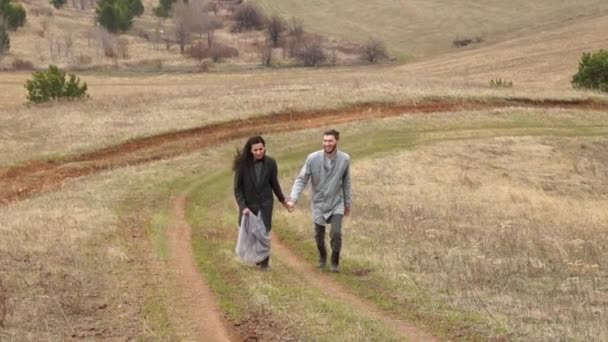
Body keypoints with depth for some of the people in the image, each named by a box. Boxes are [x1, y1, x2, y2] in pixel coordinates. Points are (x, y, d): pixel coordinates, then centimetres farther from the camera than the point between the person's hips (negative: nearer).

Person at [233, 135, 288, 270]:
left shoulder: (270, 163, -9)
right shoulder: (243, 164, -14)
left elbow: (274, 183, 7)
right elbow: (238, 187, -10)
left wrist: (282, 200, 18)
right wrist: (243, 206, -20)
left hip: (265, 203, 0)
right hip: (248, 204, 0)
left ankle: (264, 261, 7)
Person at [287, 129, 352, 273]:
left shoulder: (344, 159, -11)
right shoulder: (313, 158, -17)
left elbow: (346, 182, 2)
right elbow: (301, 180, -12)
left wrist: (348, 203, 10)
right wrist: (293, 199, -24)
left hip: (336, 203, 0)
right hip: (319, 203, 0)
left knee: (336, 233, -13)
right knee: (319, 235, 11)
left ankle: (334, 262, 11)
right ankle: (322, 256, 43)